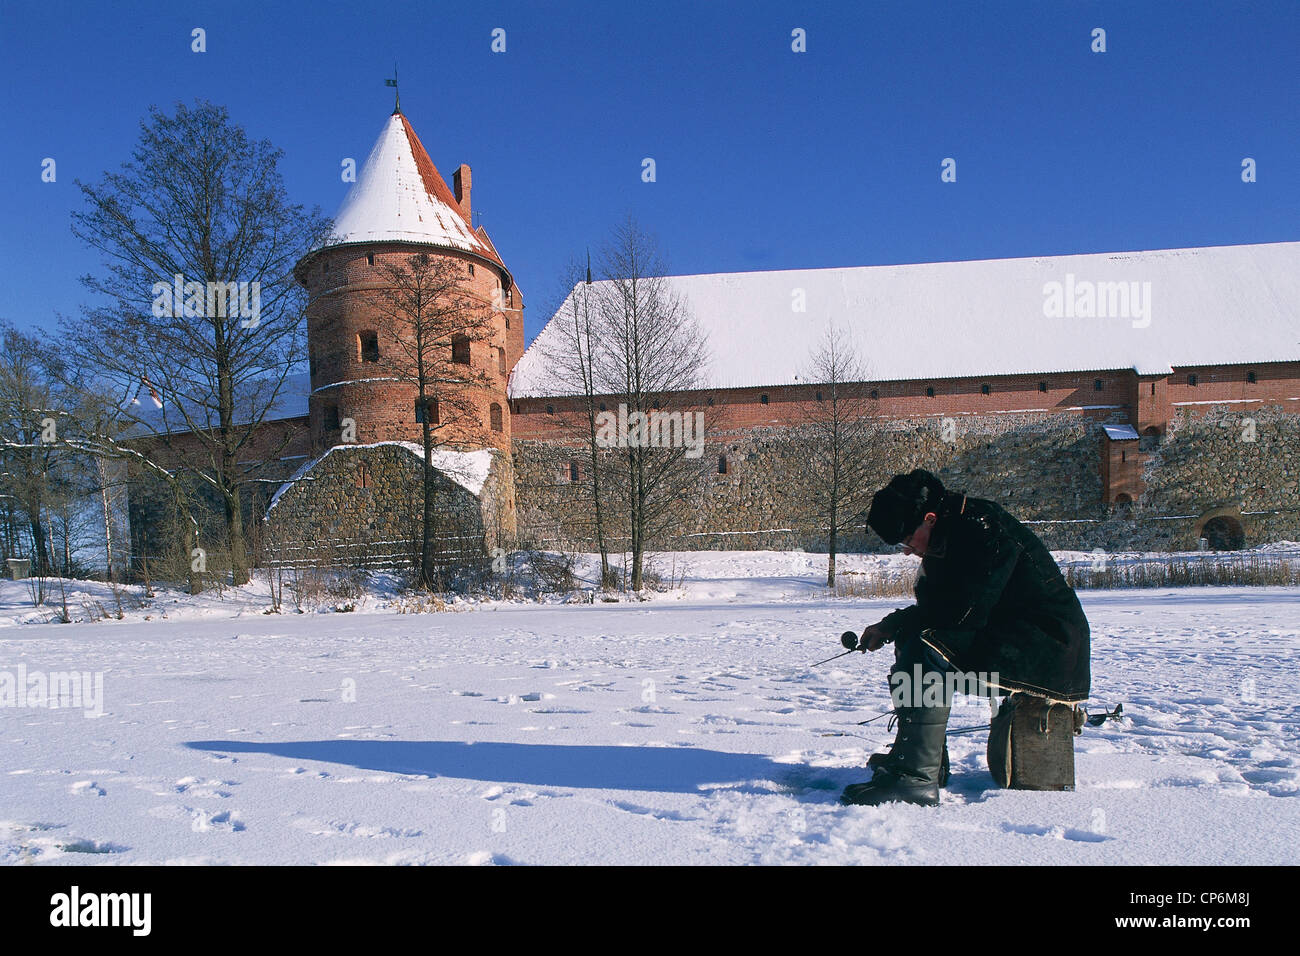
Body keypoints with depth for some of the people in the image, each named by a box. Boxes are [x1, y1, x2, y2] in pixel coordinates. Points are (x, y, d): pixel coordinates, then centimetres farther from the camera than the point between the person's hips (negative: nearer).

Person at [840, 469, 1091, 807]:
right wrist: (897, 628, -7)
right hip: (1000, 636, 10)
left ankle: (916, 775, -25)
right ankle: (928, 760, 9)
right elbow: (935, 608, 11)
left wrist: (892, 624, -13)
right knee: (910, 638, 9)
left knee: (926, 646, -26)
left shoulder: (985, 531, -21)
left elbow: (961, 610, -26)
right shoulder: (950, 537, 8)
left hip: (1049, 644, -10)